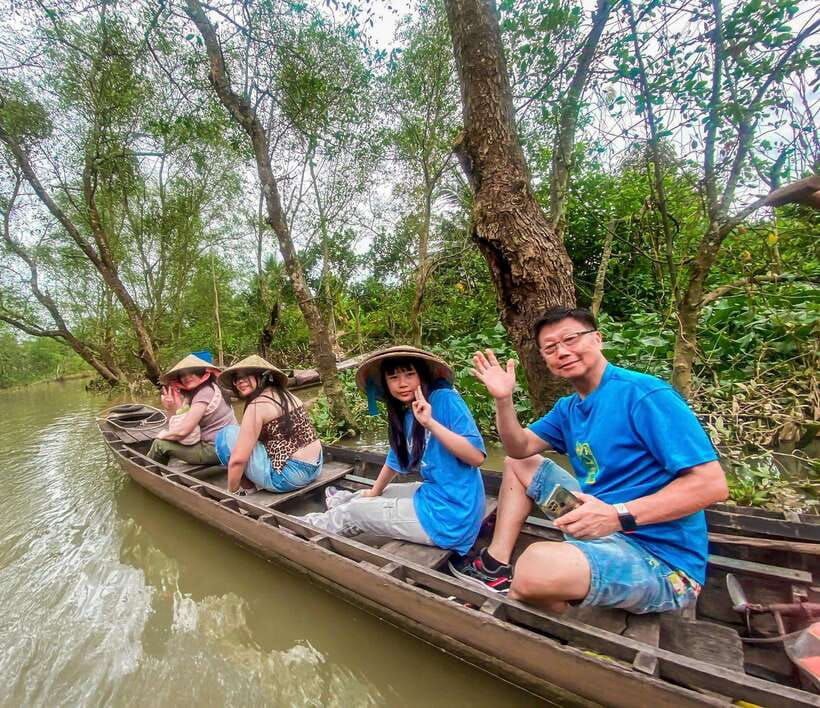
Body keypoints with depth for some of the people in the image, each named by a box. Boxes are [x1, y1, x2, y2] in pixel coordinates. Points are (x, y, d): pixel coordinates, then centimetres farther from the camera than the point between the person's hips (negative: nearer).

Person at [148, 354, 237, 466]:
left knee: (160, 444, 3)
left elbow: (183, 430, -18)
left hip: (215, 449, -9)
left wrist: (163, 435, 0)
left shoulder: (205, 392, -17)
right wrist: (172, 408, -8)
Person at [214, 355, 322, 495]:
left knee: (227, 434, 1)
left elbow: (238, 459, -16)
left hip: (290, 475, -8)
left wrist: (232, 491, 0)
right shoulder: (286, 394, 9)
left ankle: (248, 487, 10)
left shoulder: (257, 405, -14)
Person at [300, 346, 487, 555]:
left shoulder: (445, 399, -18)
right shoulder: (406, 417, 5)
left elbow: (477, 456, -25)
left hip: (449, 515, -6)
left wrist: (430, 423, -31)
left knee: (353, 512, 6)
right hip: (433, 493, 7)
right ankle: (343, 499, 59)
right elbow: (395, 462, 20)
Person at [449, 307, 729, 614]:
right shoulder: (568, 407, 6)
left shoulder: (643, 394, -19)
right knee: (517, 464, 14)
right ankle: (497, 563, 10)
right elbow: (520, 448, 6)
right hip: (600, 523, 8)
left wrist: (618, 515, -31)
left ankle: (508, 604, 1)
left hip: (658, 558, -8)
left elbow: (712, 483, -22)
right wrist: (503, 399, -10)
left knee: (538, 563, -35)